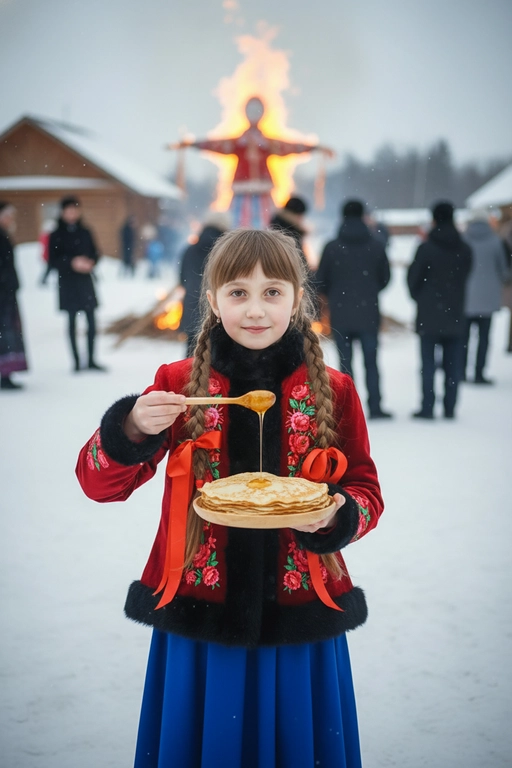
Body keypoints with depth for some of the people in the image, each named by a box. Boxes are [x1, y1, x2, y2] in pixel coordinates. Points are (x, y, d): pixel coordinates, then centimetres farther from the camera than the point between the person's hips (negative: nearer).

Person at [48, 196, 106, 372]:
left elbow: (95, 254, 11)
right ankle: (76, 361, 7)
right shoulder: (56, 235, -1)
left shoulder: (85, 233, 8)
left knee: (91, 321, 1)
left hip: (86, 281, 3)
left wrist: (91, 262, -11)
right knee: (72, 323, 1)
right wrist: (72, 263, -20)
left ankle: (91, 360, 9)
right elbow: (53, 261, -5)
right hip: (67, 284, -3)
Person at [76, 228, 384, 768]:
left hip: (298, 623, 0)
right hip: (199, 619, 0)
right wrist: (131, 431, -22)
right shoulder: (179, 384, -2)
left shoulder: (333, 392, -1)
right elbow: (97, 482, -2)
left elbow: (366, 492, 7)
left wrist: (337, 516, -15)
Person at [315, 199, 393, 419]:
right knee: (371, 363, 7)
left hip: (340, 315, -1)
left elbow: (319, 282, -2)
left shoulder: (331, 248, -6)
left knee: (345, 363, 6)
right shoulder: (376, 247, -3)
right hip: (368, 313, 1)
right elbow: (385, 278, 6)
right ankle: (375, 407, 5)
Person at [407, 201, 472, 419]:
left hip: (429, 314, -3)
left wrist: (419, 298, 14)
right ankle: (449, 407, 9)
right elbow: (465, 277, 10)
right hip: (455, 313, 4)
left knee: (428, 362, 1)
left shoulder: (426, 248, -11)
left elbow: (413, 278, -3)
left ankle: (427, 407, 0)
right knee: (453, 363, 7)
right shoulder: (465, 249, 2)